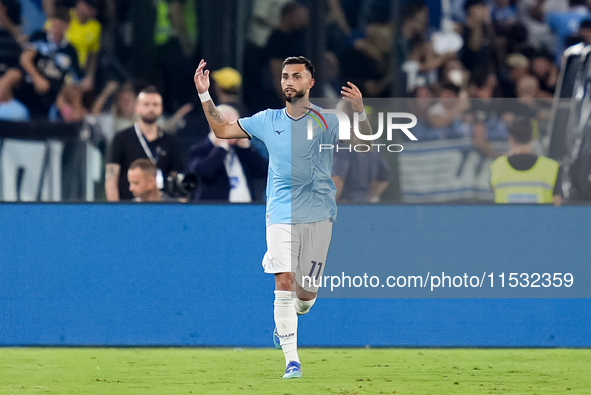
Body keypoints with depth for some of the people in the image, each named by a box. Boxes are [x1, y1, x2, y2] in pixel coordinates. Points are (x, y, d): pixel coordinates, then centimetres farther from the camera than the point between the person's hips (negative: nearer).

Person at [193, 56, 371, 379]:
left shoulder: (326, 121, -1)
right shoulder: (267, 121, 7)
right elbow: (221, 130, 16)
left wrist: (359, 112, -26)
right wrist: (204, 95, 6)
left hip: (318, 218, -1)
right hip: (281, 216, 1)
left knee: (305, 293, 3)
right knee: (284, 282, -17)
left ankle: (288, 321, 39)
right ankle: (291, 359, -14)